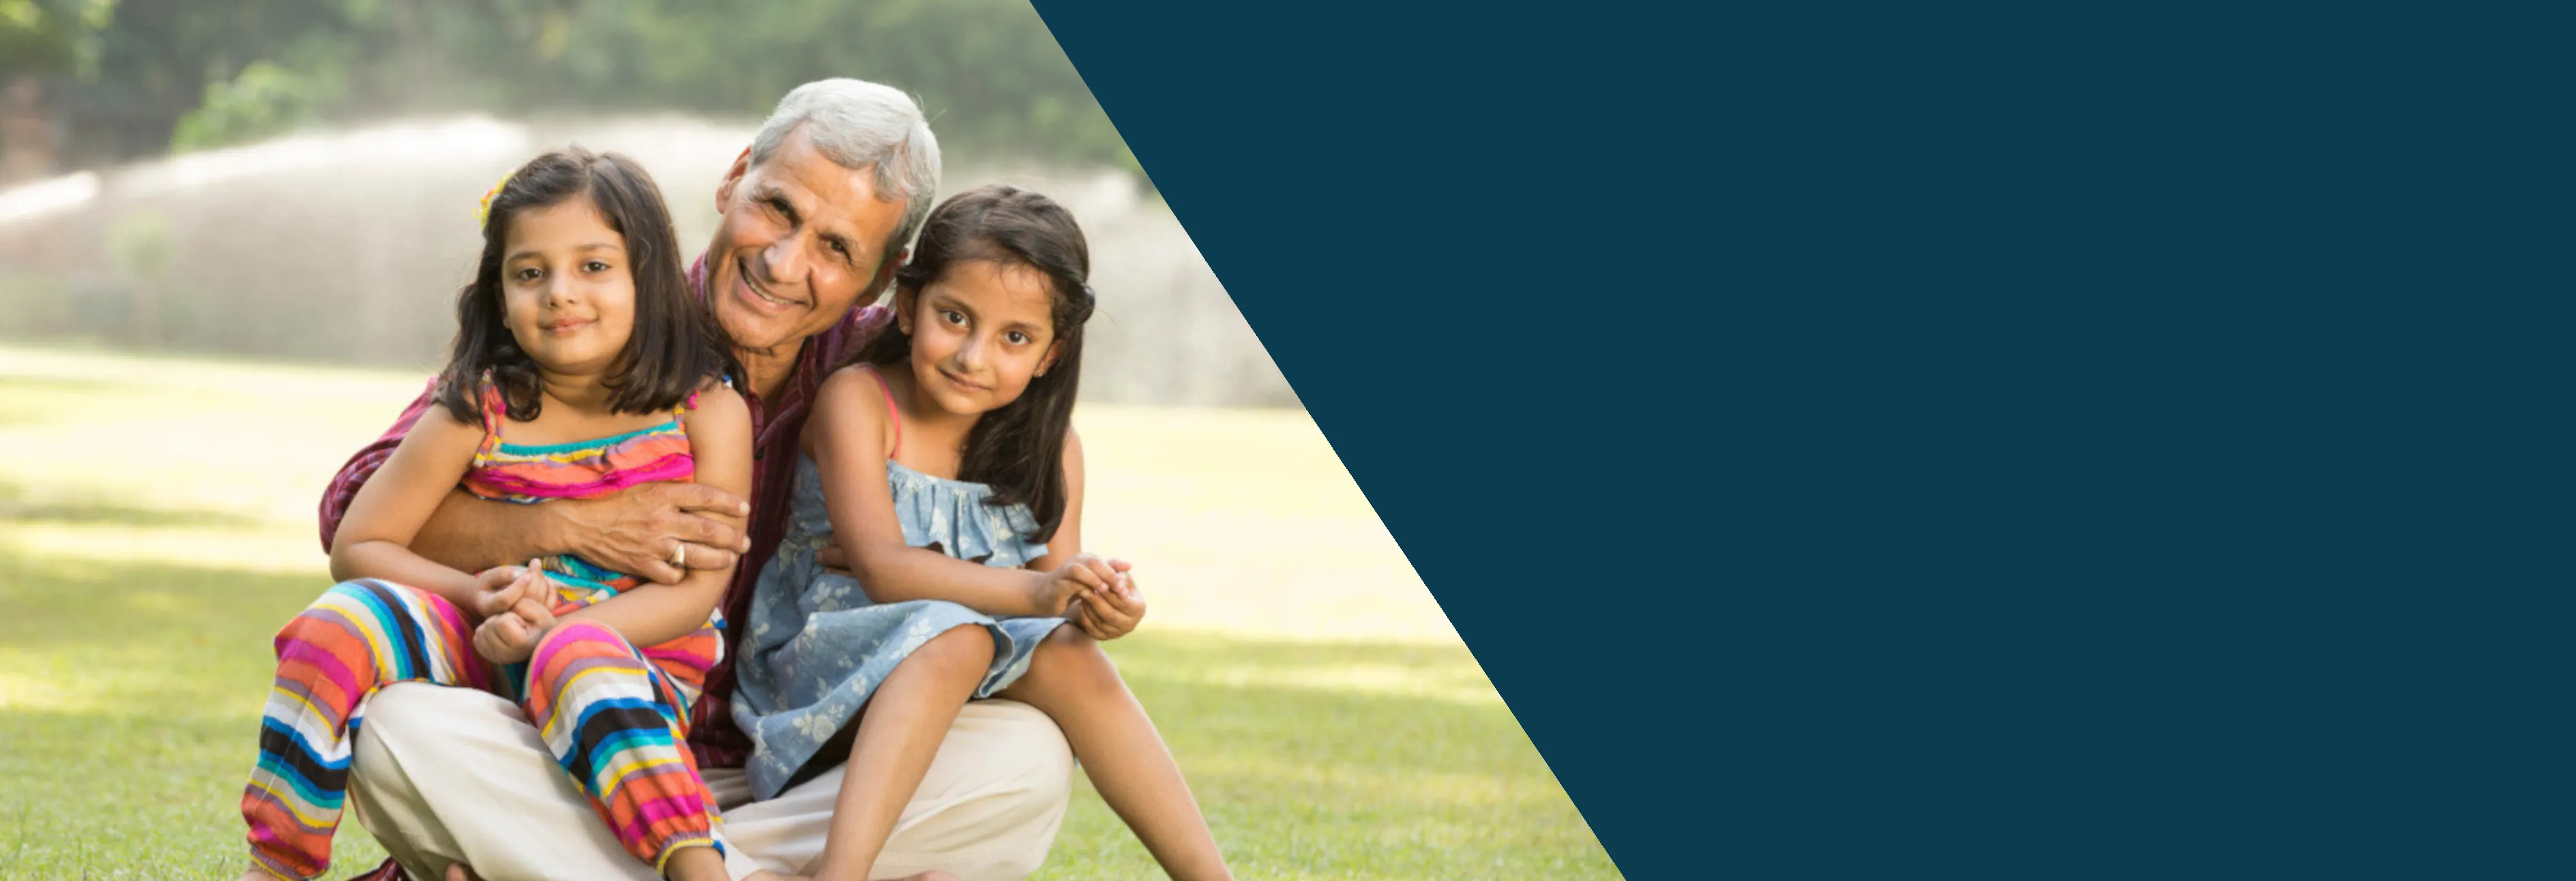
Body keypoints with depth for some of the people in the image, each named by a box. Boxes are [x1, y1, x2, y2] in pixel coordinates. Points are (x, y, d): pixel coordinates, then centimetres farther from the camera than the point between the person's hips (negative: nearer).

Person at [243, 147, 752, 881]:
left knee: (578, 658, -38)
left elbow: (697, 588, -8)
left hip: (644, 669, -3)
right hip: (488, 653, 3)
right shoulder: (477, 415, 1)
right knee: (343, 622, -21)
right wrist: (472, 594, -14)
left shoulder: (708, 412, -3)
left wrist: (553, 628, -21)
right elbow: (356, 548, 4)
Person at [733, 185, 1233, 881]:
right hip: (817, 662, -5)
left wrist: (1096, 609, -33)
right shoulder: (856, 400, -14)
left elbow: (1060, 596, -7)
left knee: (1070, 660, -21)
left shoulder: (1051, 449, 2)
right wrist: (1034, 593, -38)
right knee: (953, 635, -32)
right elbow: (883, 568, -25)